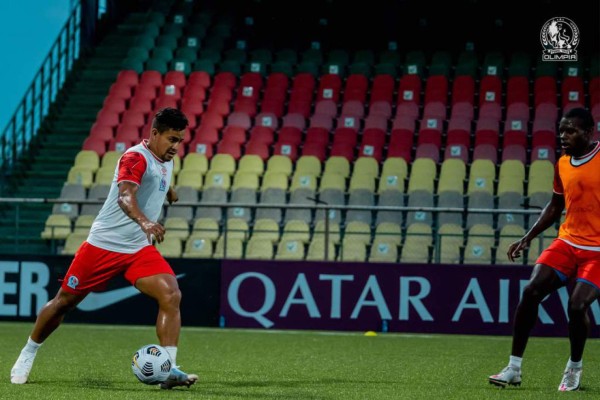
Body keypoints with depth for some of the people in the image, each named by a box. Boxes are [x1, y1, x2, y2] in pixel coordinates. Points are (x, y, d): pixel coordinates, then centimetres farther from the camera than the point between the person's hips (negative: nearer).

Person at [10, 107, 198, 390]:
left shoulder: (165, 160, 7)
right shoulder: (136, 158, -20)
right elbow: (125, 197, -39)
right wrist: (144, 222, -55)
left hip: (140, 249, 6)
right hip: (104, 244, -6)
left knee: (171, 296, -17)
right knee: (65, 301, 7)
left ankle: (168, 369, -20)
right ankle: (28, 354, 29)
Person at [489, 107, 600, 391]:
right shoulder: (562, 165, 7)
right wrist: (528, 238, 15)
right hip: (567, 241, 6)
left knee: (577, 305, -20)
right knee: (531, 292, -10)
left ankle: (575, 368, 8)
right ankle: (514, 368, -2)